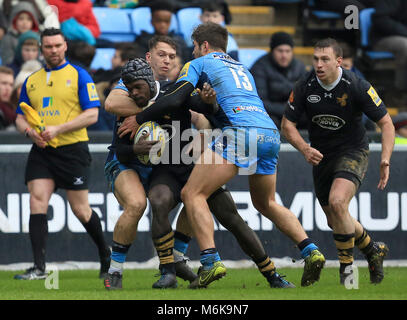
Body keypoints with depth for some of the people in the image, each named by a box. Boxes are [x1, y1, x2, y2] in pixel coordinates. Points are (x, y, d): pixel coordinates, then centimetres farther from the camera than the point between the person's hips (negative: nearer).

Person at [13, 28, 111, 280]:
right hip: (41, 152, 4)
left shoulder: (79, 75, -1)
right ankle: (39, 267, -14)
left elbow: (92, 114, -8)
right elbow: (20, 117, 17)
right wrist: (30, 131, -7)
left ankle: (106, 255, 24)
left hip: (72, 149, -4)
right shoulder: (32, 81, 14)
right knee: (37, 200, -11)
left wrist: (58, 129, -17)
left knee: (80, 210, 1)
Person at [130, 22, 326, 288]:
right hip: (271, 133, 7)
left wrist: (138, 119, 11)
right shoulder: (242, 69, 34)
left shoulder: (200, 64, 14)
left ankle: (211, 261, -20)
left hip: (241, 131, -7)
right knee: (266, 203, 26)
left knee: (192, 194, -4)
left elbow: (175, 100, 2)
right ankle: (310, 250, 9)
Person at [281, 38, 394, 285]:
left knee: (337, 202, -28)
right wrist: (305, 149, -21)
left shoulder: (357, 86, -19)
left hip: (353, 151, -5)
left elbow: (385, 122, -13)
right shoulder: (305, 87, -11)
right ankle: (373, 250, 37)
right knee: (335, 220, 10)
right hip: (321, 156, 5)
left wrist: (385, 159, -26)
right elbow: (288, 124, -2)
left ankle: (347, 264, -12)